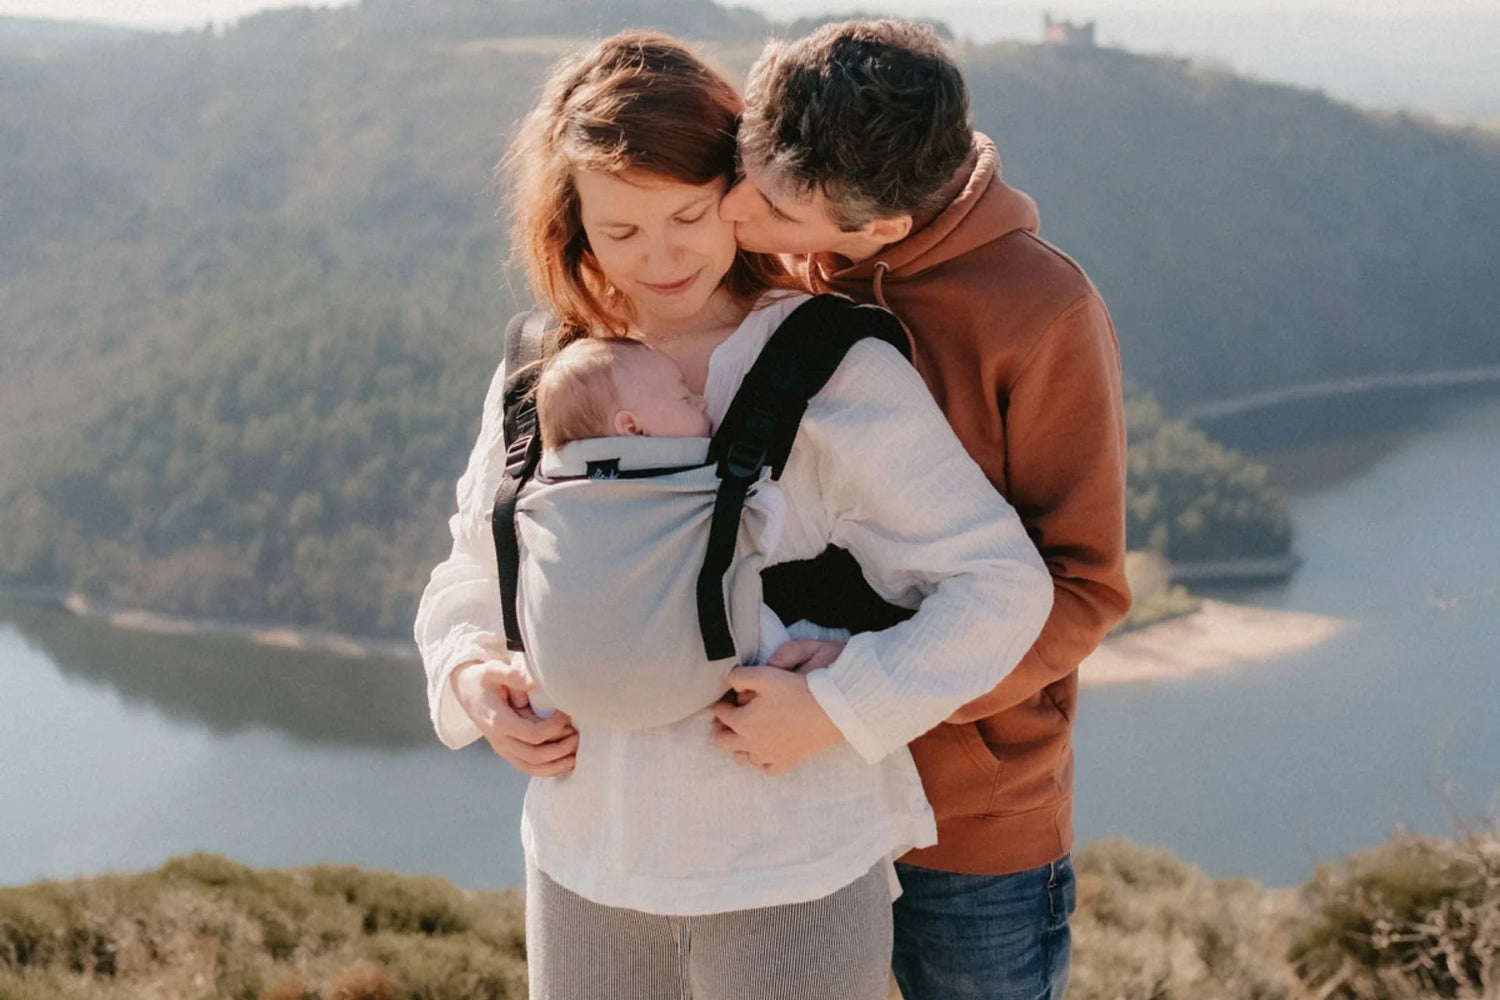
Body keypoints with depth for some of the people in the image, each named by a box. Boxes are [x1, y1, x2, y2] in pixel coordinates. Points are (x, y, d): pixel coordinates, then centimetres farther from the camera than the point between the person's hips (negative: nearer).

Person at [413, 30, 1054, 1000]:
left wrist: (836, 708, -21)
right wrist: (468, 672, -3)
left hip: (794, 876, -4)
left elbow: (1001, 582, -13)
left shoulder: (837, 373, -11)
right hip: (584, 869, 5)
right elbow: (475, 568, 17)